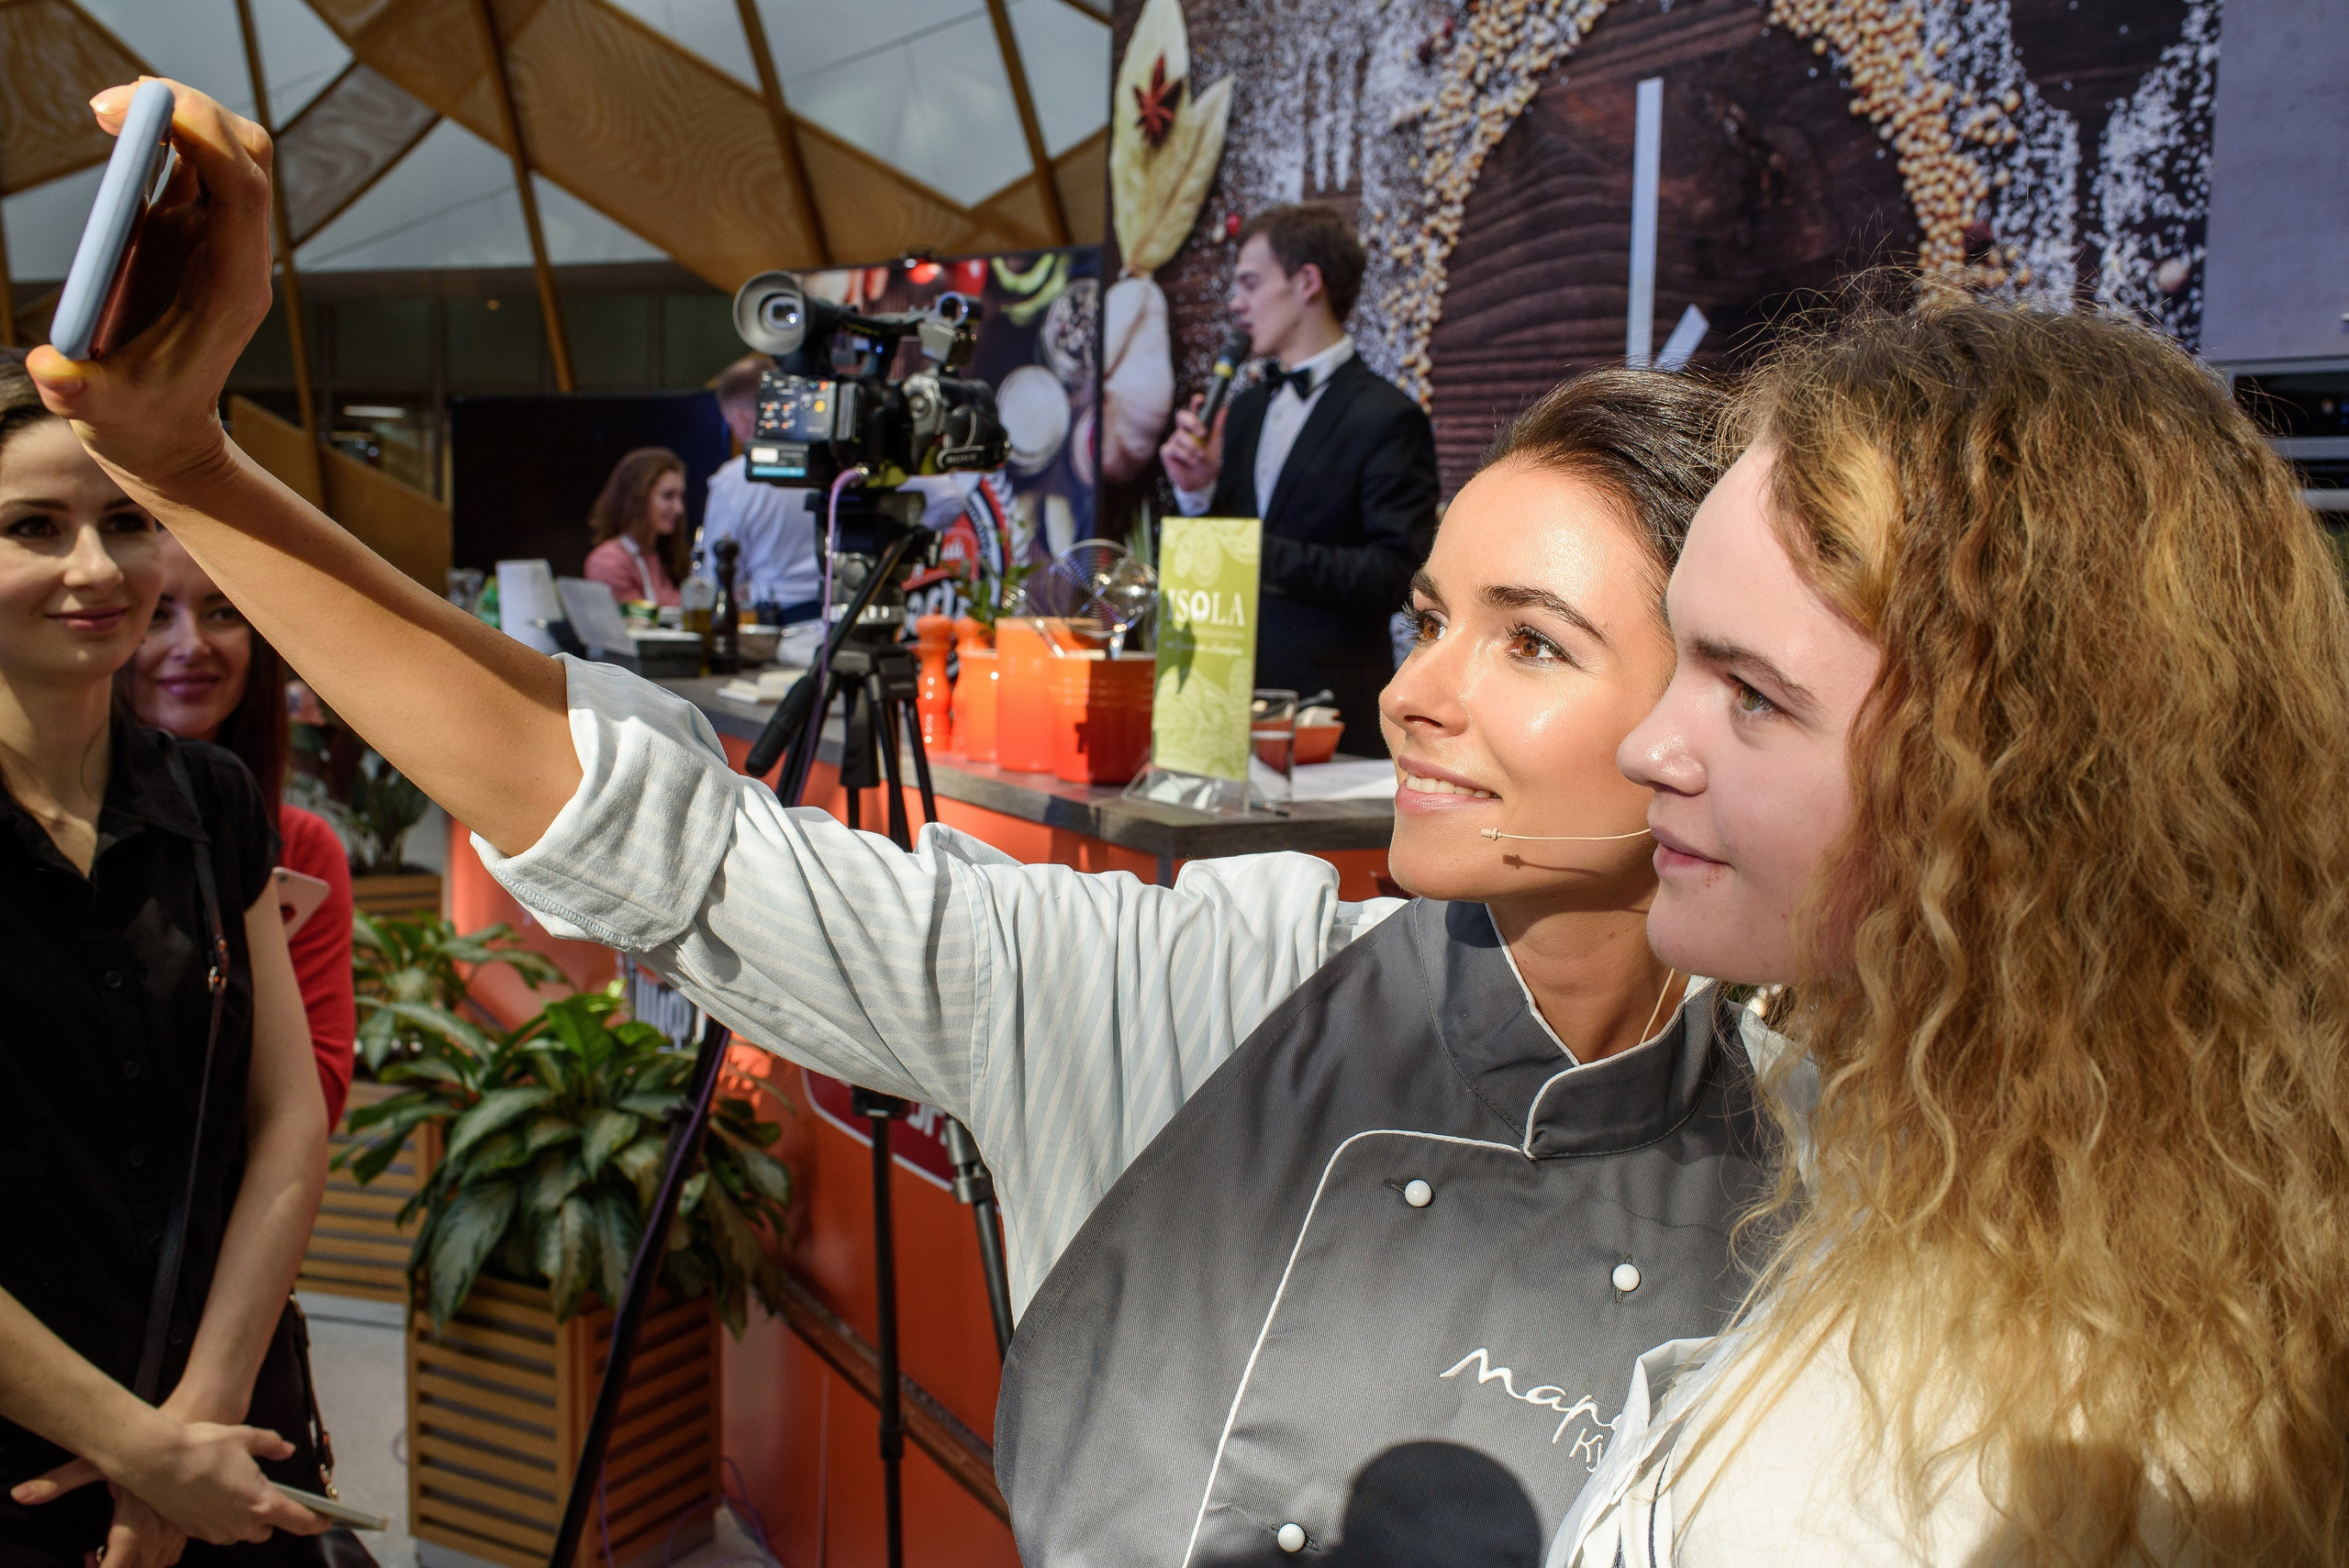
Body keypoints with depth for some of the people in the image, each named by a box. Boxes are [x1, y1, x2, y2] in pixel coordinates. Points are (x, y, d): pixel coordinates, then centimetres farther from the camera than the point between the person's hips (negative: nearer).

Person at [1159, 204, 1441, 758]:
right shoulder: (1244, 411, 15)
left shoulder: (1387, 418, -7)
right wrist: (1196, 493, -3)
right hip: (1233, 702, 6)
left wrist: (1265, 555, -20)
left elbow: (1396, 573, -15)